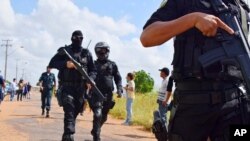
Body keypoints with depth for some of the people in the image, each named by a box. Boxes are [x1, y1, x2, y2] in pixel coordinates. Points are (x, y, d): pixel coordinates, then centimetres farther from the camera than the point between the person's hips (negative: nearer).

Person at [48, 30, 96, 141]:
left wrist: (90, 80, -9)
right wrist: (65, 64, -18)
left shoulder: (86, 53, 10)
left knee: (75, 112, 11)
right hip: (67, 86, -3)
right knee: (69, 110, -19)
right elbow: (52, 63, -2)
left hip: (81, 88, 3)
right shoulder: (64, 51, 3)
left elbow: (93, 70, 11)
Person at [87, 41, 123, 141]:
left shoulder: (112, 65, 11)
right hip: (96, 93, -3)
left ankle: (95, 131, 36)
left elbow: (118, 78, 13)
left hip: (108, 94, 3)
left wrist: (119, 89, -4)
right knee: (97, 115, -17)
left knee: (103, 117, 13)